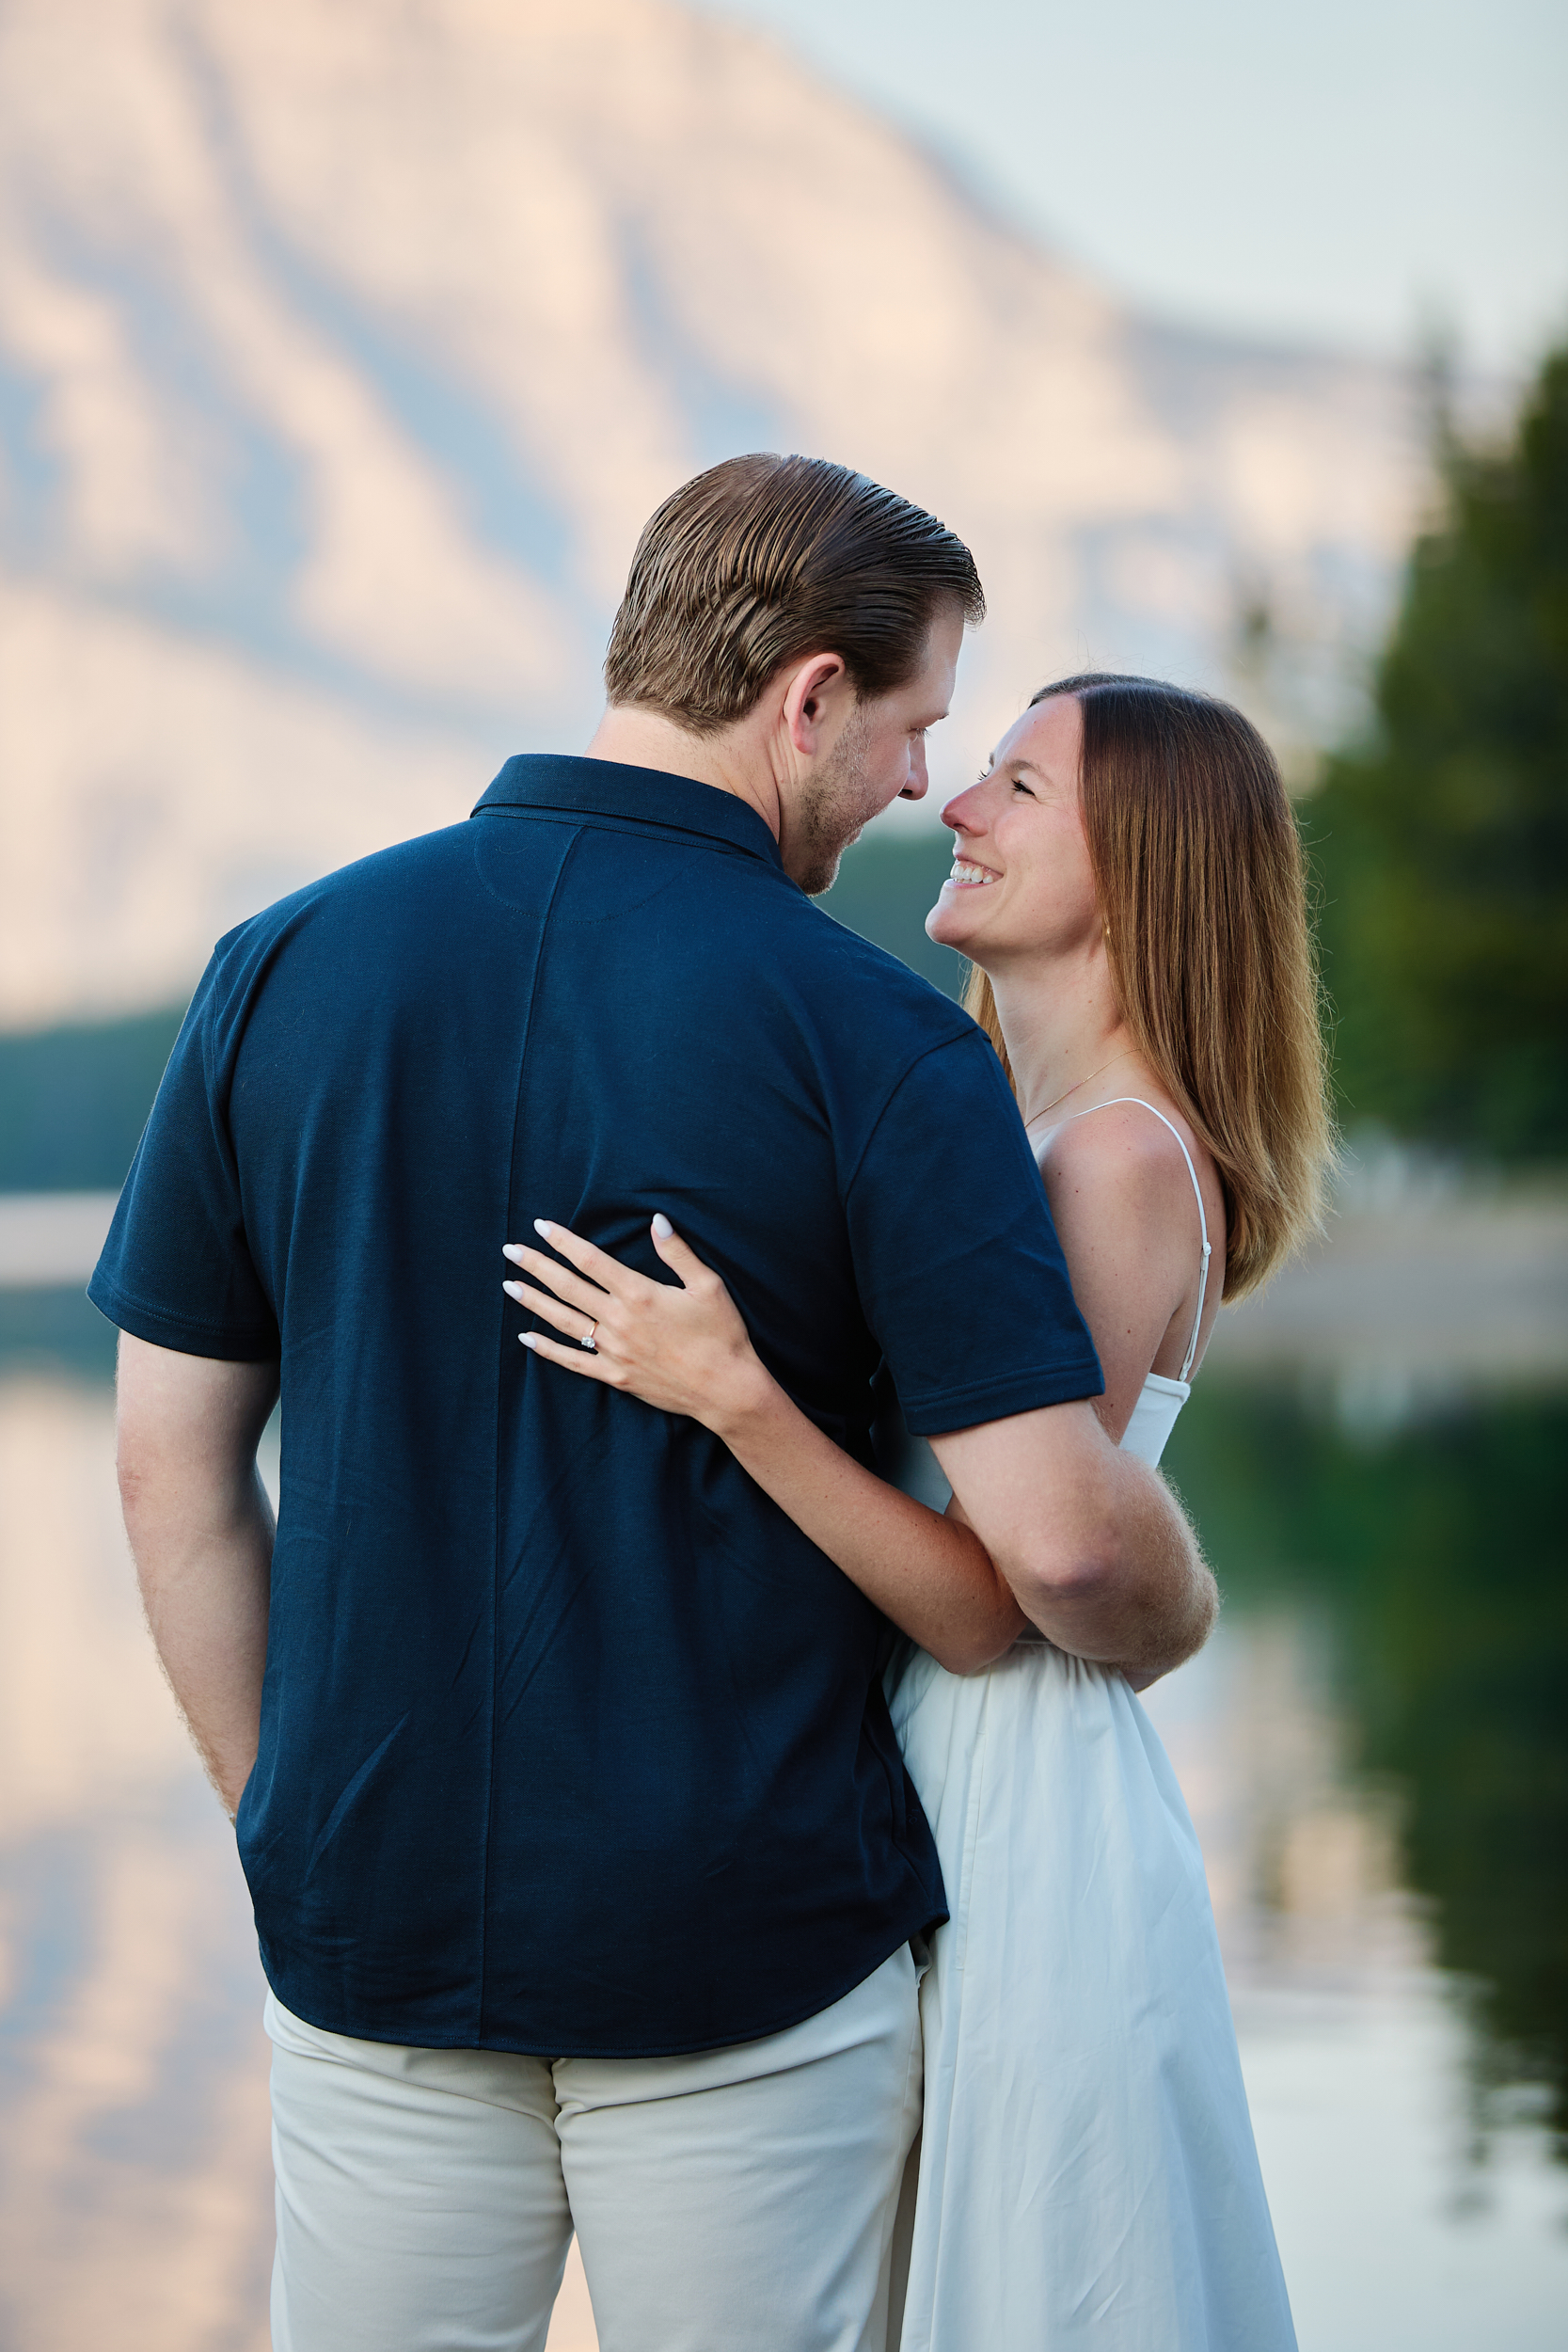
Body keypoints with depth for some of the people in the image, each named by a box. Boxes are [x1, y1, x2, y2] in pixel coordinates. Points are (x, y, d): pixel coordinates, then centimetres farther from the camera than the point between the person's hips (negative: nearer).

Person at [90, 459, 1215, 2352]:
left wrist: (281, 1820, 13)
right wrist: (1179, 1622, 6)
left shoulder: (288, 968, -1)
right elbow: (1061, 1539, -17)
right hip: (751, 1946, -3)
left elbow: (172, 1462, 3)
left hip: (374, 1928, 3)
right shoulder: (874, 1042, -12)